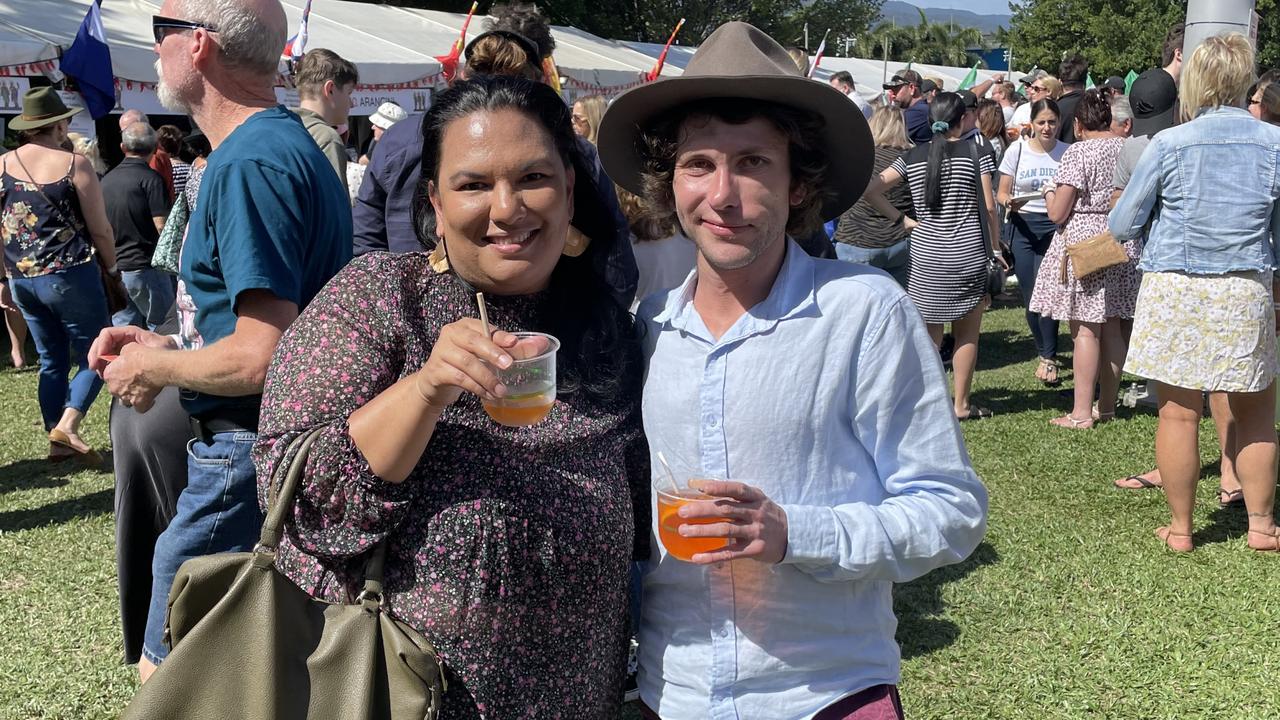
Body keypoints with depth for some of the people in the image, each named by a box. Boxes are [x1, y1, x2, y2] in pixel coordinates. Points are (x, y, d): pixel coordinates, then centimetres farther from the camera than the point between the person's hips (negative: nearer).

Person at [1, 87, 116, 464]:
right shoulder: (74, 164, -9)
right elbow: (100, 229, -7)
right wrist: (112, 268, 8)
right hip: (71, 276, -5)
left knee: (51, 361, 15)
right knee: (92, 357, 4)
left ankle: (57, 442, 17)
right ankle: (68, 423, -15)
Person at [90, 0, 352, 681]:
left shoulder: (250, 164, -20)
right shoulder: (289, 142, 12)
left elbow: (264, 357, -26)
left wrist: (153, 368, -9)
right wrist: (166, 344, 14)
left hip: (247, 455, -10)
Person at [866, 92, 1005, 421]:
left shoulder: (913, 156, 5)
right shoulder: (977, 152, -3)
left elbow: (869, 189, -1)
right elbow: (988, 206, -5)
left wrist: (902, 219, 4)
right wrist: (995, 247, 6)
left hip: (925, 256, 2)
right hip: (968, 254, -2)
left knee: (929, 335, 7)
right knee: (967, 333, 8)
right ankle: (961, 404, 13)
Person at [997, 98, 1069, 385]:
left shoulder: (1067, 153, -1)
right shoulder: (1017, 150, 2)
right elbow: (1002, 193, 6)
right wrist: (1009, 202, -15)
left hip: (1055, 226, -2)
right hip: (1023, 226, 2)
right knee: (1029, 296, 5)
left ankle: (1048, 358, -2)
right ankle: (1047, 353, 25)